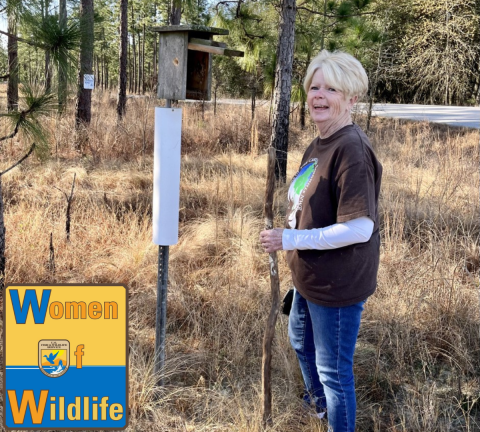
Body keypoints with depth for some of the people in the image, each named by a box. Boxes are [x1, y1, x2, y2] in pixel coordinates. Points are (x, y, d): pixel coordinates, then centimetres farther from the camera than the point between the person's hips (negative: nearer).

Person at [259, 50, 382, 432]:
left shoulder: (351, 148, -25)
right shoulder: (319, 144, 4)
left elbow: (360, 228, -30)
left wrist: (291, 239, -24)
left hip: (338, 285, -10)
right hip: (310, 277, 10)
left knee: (334, 370, 7)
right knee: (301, 341, 31)